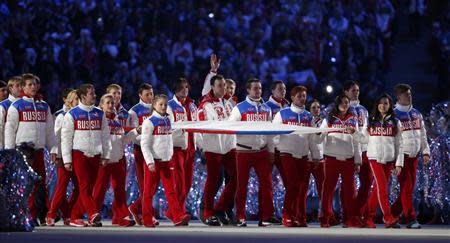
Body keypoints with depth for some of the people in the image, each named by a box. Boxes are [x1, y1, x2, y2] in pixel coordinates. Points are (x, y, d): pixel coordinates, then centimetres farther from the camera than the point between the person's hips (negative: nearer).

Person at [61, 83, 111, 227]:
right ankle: (93, 215, -26)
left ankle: (75, 217, 12)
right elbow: (66, 137, 0)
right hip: (79, 154, -4)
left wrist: (106, 155, 7)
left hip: (95, 155, 5)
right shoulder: (72, 114, 0)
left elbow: (105, 135, 14)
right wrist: (67, 160, -5)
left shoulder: (99, 114, 12)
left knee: (89, 188, 4)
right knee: (84, 186, -14)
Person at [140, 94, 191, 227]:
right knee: (149, 190, 1)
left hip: (166, 161, 5)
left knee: (171, 189, -3)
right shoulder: (149, 122, -8)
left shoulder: (167, 121, 12)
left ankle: (178, 217, -12)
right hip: (153, 161, -5)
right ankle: (147, 220, 7)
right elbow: (144, 144, -11)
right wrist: (150, 162, -17)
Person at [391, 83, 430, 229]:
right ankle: (411, 219, -9)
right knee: (406, 187, -10)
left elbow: (422, 134, 19)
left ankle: (393, 213, 18)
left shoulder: (416, 114, 14)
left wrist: (425, 152, 10)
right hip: (401, 155, -6)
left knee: (410, 187, 5)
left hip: (414, 156, 6)